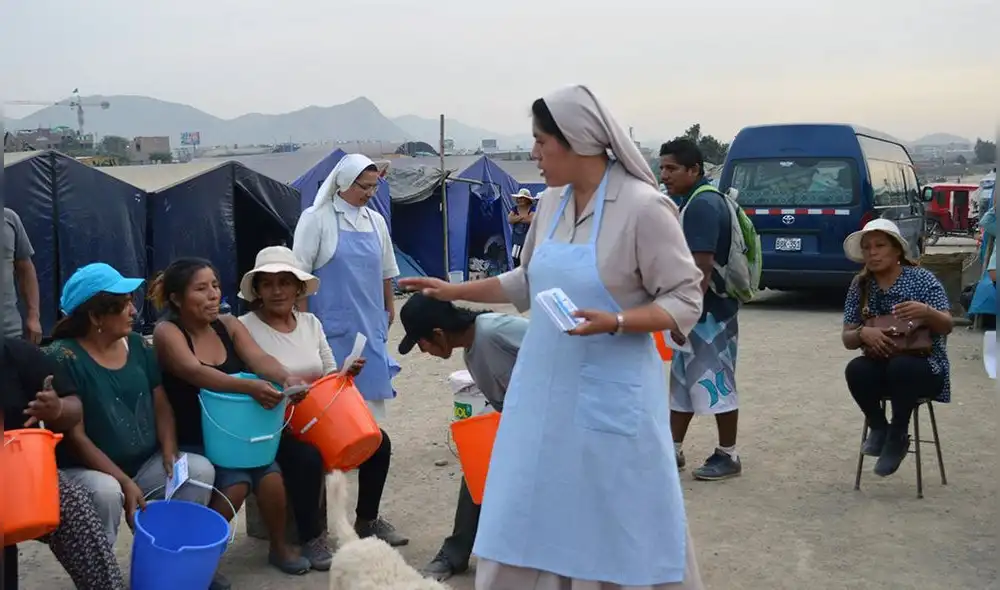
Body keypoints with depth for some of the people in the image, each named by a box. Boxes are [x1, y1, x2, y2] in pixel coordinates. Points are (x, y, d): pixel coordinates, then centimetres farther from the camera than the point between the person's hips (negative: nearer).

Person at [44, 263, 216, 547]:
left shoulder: (138, 346, 4)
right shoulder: (64, 357, -14)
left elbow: (161, 404, 7)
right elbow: (75, 436, -17)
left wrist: (170, 452, -11)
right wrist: (124, 481, -23)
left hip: (145, 464, 5)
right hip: (87, 469, -5)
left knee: (200, 470, -17)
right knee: (106, 492, -36)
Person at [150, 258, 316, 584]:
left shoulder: (229, 325, 3)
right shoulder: (166, 332, -13)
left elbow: (258, 358, -14)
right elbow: (195, 372, -31)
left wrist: (287, 378, -37)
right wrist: (250, 387, -46)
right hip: (190, 442, -4)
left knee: (270, 471, -21)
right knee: (235, 484, -27)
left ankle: (279, 546, 4)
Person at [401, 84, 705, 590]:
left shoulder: (643, 207, -14)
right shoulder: (551, 203, 6)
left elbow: (684, 301, -12)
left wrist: (614, 322, -25)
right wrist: (455, 291, 18)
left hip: (612, 395, -6)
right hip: (543, 390, 6)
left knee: (621, 527, 5)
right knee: (530, 524, 13)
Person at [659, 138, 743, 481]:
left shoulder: (702, 205, -18)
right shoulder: (694, 202, 14)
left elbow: (702, 269, -24)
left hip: (709, 311, -10)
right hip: (697, 309, 10)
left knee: (715, 383, 0)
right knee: (683, 382, 14)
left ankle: (728, 457, 11)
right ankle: (673, 450, 23)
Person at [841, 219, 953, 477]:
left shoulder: (922, 278, -9)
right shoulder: (860, 286, 0)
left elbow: (947, 327, -15)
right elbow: (847, 339, -1)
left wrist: (926, 312, -37)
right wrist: (863, 333, -25)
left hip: (925, 369, -3)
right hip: (881, 367, 3)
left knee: (901, 367, -35)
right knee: (855, 370, -29)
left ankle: (898, 434, -10)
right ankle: (879, 427, -2)